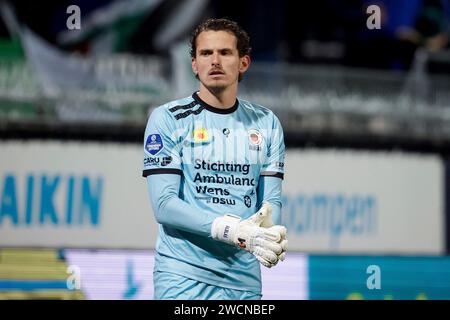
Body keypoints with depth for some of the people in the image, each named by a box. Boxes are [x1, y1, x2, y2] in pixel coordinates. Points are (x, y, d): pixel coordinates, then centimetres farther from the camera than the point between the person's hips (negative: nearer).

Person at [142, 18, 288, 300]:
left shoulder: (266, 123, 11)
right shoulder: (168, 118, -1)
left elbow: (271, 200, 6)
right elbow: (164, 205, -10)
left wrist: (268, 231, -19)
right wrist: (233, 230, -22)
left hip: (245, 280, 3)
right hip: (183, 277, -3)